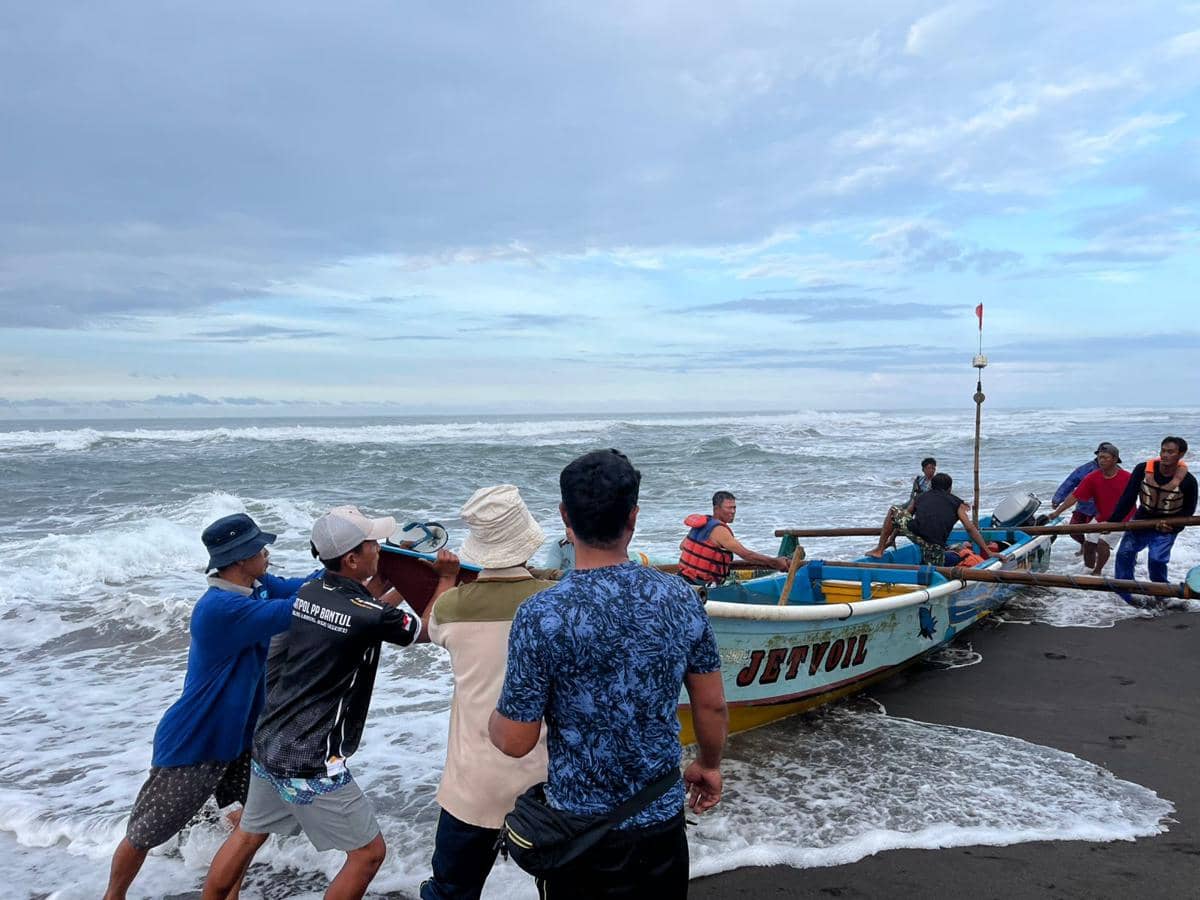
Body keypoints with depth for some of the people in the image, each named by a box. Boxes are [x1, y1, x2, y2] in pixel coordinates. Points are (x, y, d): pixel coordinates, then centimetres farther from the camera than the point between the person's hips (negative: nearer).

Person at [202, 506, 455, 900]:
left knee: (248, 835, 27)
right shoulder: (366, 616, -21)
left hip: (268, 745, 8)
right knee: (369, 852, 8)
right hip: (312, 764, -8)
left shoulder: (307, 595, 0)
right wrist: (446, 578, 4)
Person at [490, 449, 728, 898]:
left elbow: (516, 741, -15)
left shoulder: (540, 616, -22)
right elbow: (712, 706, -1)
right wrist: (709, 764, 18)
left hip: (579, 827, -2)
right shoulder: (681, 597, -11)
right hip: (662, 818, 3)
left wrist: (491, 720, 7)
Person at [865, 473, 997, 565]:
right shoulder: (957, 503, 22)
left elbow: (903, 516, 36)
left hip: (915, 533, 0)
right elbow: (970, 528, 13)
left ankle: (879, 549, 16)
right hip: (936, 546, 0)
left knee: (893, 511, 22)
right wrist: (986, 551, 16)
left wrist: (891, 537, 46)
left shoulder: (922, 497, 28)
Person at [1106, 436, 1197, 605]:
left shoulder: (1187, 480, -20)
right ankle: (1124, 593, 12)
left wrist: (1172, 523, -22)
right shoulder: (1143, 469, -18)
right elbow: (1128, 498, -14)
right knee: (1125, 553, -3)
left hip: (1166, 528, -3)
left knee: (1156, 560, -16)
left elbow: (1189, 509, -5)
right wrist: (1112, 521, -19)